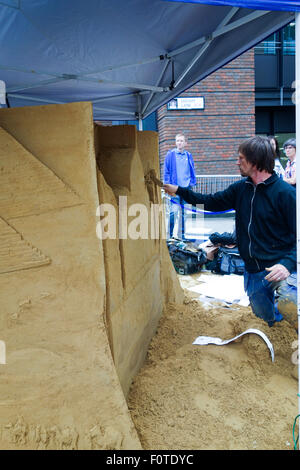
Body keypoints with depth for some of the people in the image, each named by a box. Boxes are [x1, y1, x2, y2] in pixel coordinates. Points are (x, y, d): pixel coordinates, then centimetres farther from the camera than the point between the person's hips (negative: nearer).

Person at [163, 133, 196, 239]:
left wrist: (192, 183, 8)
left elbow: (192, 171, 16)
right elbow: (166, 171, 1)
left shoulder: (188, 155, 10)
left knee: (183, 212, 9)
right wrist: (167, 184, -5)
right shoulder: (171, 154, 0)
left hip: (186, 188, 4)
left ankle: (181, 235, 18)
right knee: (174, 211, -12)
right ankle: (170, 234, -2)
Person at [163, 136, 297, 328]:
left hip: (279, 267, -6)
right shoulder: (241, 188, 8)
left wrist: (288, 264, -27)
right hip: (253, 271, 6)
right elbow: (212, 202, 19)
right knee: (266, 319, 16)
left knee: (289, 302, -34)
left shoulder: (285, 192, -12)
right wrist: (179, 190, 19)